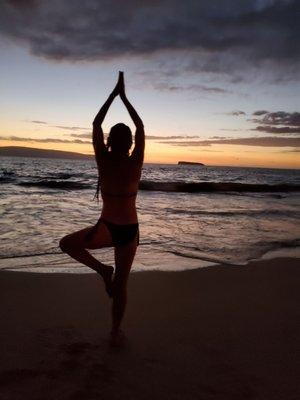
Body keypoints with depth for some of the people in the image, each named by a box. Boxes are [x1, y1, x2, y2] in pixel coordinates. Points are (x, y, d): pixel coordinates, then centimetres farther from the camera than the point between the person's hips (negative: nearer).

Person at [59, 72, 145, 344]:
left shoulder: (104, 162, -11)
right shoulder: (136, 163, -8)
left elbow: (96, 124, 1)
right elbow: (141, 127, 6)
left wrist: (114, 94, 9)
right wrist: (124, 97, 12)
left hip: (107, 229, -2)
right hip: (130, 230, 2)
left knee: (67, 244, 24)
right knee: (121, 284, 17)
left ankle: (102, 270, 7)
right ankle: (116, 331, 27)